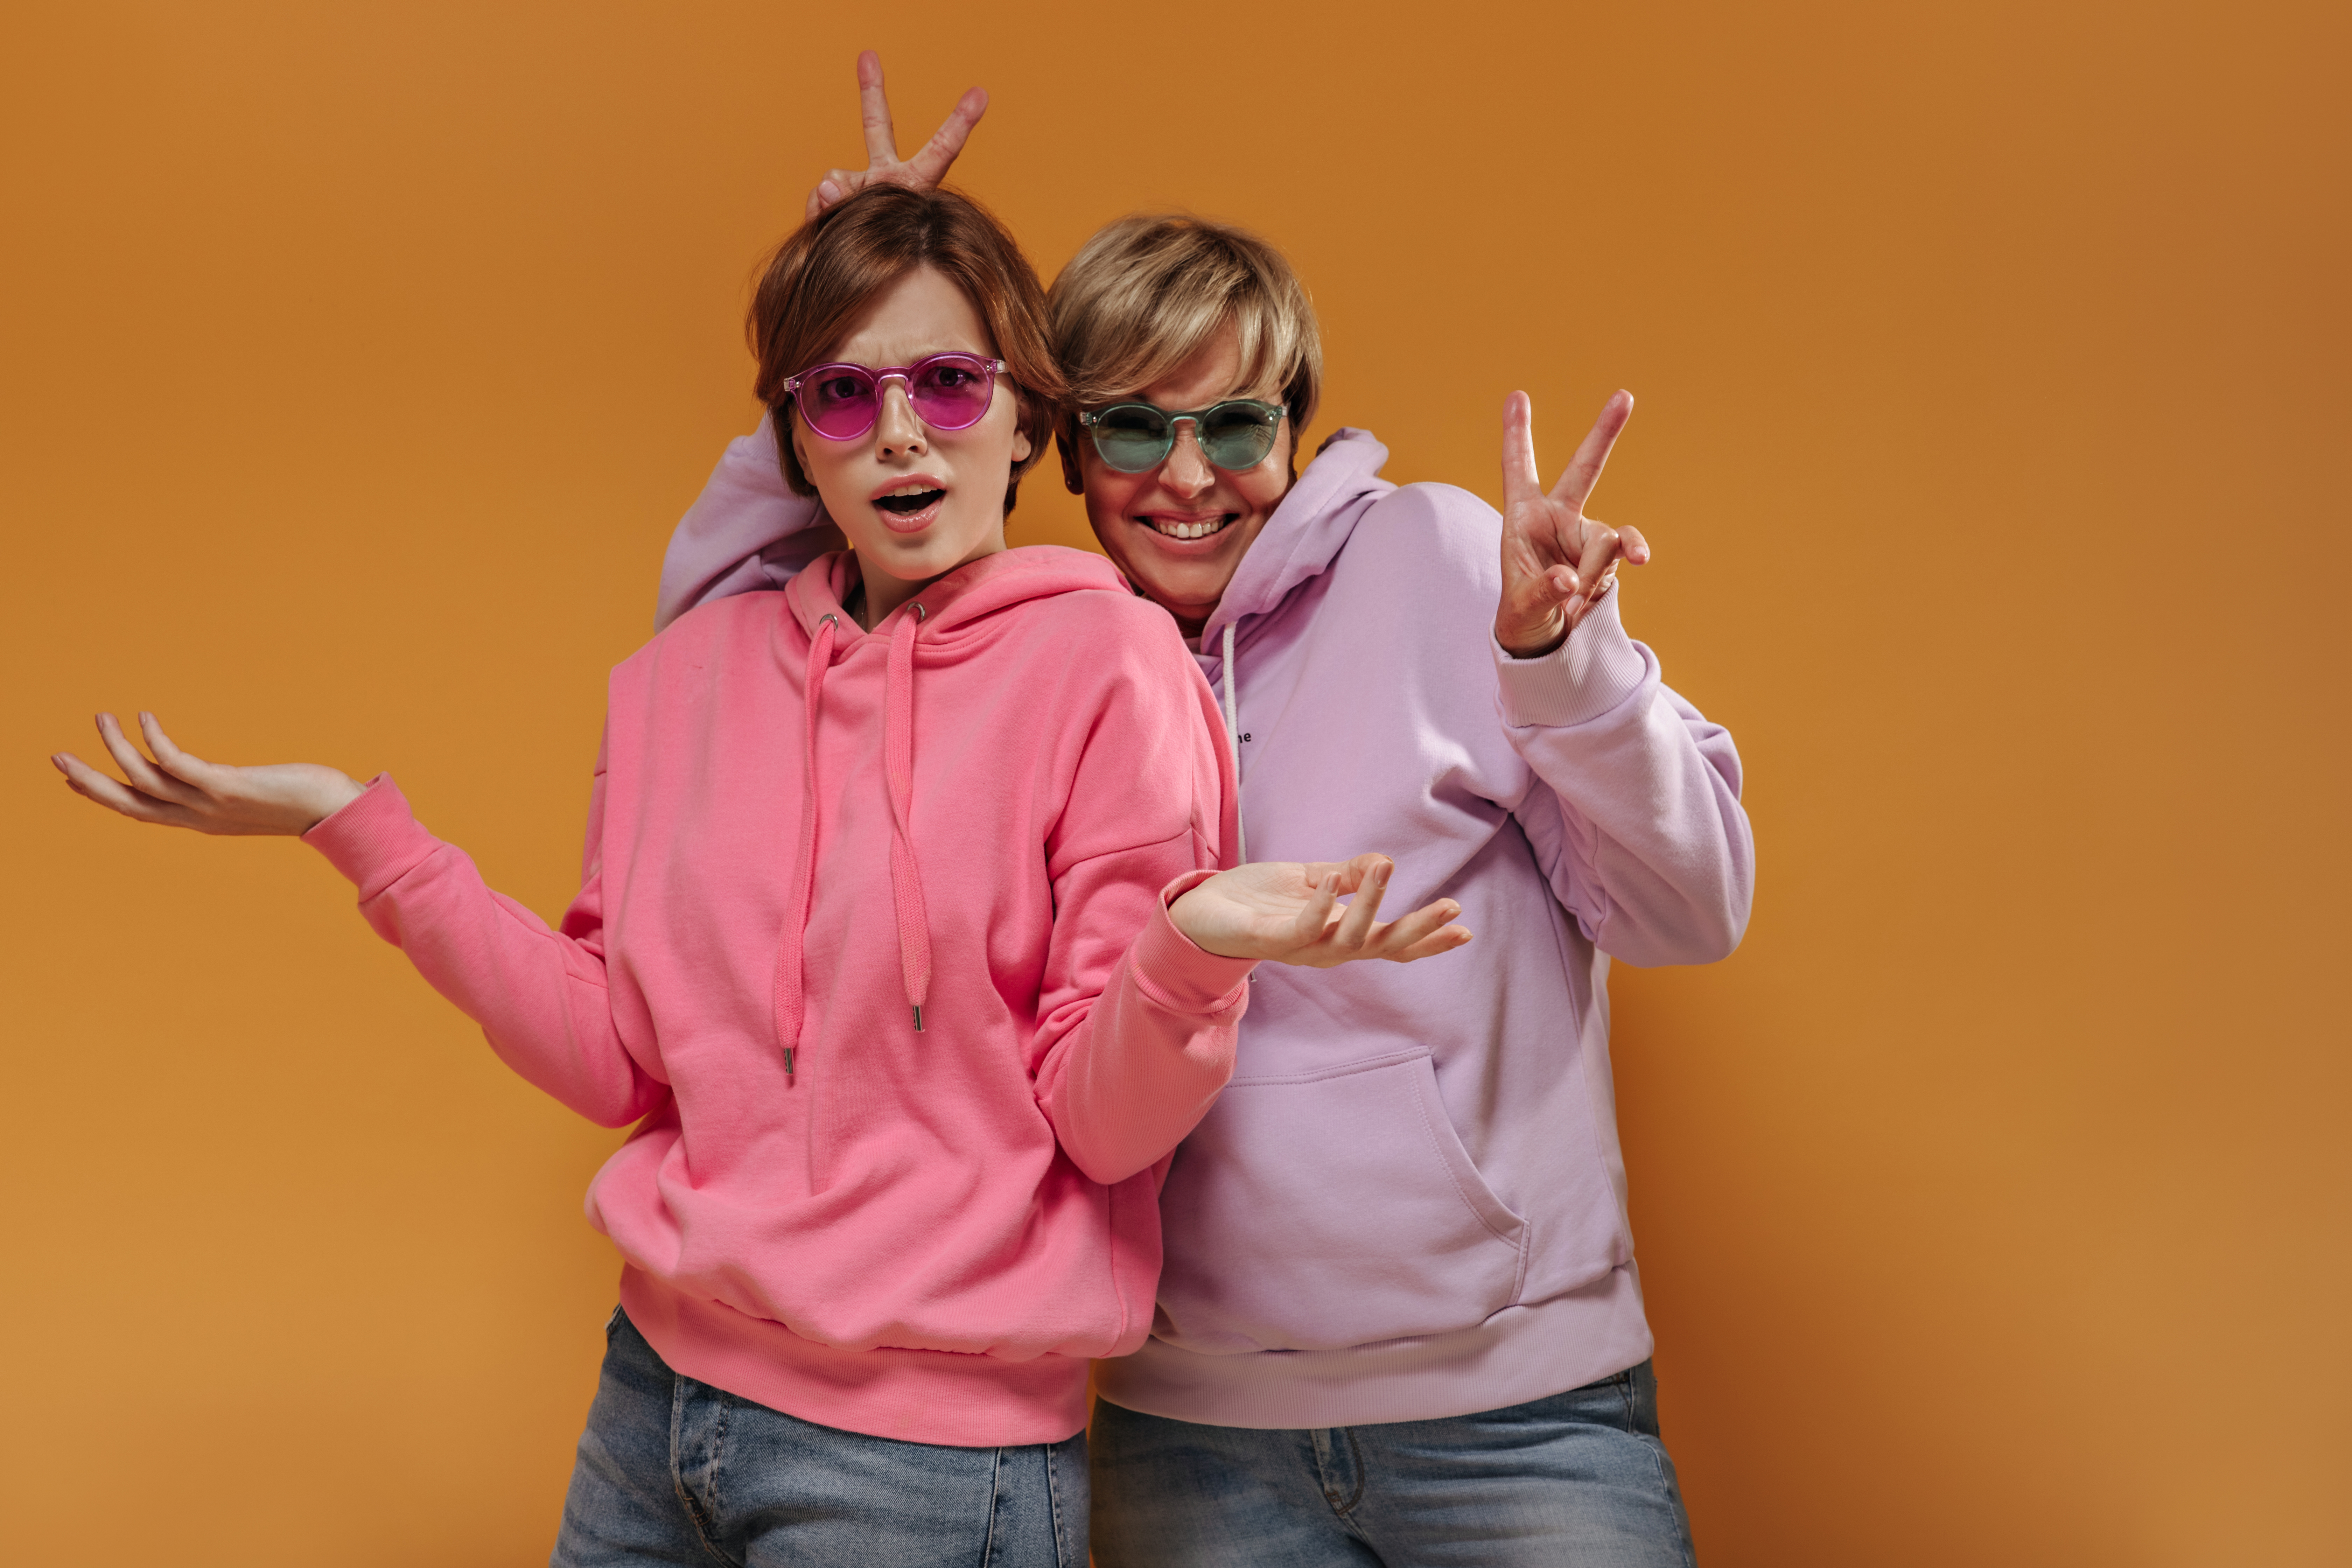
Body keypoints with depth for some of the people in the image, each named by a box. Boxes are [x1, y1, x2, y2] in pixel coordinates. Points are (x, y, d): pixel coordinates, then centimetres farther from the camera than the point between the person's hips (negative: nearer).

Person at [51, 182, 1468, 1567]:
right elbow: (619, 1061, 5)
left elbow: (1102, 1127, -12)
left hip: (926, 1450, -4)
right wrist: (355, 826, 3)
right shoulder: (692, 670, 5)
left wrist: (1190, 951, -32)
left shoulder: (1107, 658, -10)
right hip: (658, 1395, 5)